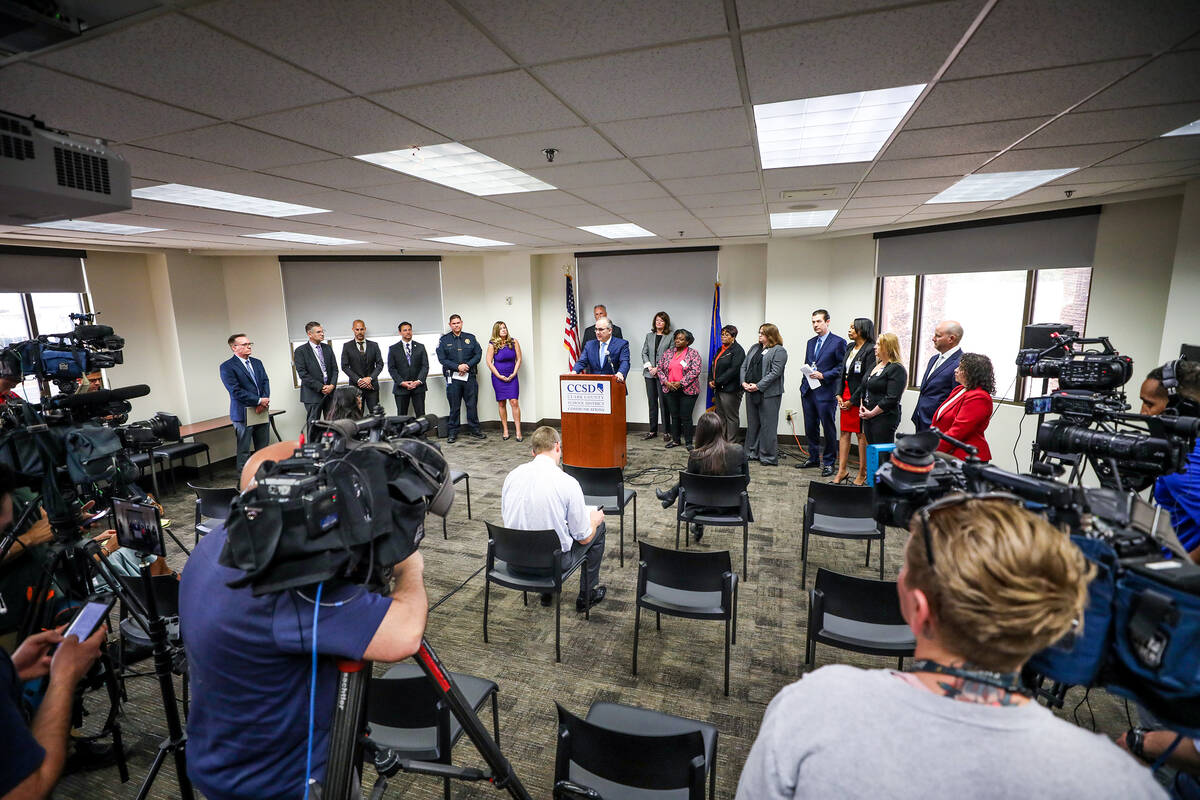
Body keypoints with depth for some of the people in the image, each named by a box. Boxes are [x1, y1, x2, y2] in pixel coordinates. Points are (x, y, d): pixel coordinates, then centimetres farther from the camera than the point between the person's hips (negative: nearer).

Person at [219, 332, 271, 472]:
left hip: (261, 412, 6)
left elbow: (265, 382, 8)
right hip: (243, 414, -6)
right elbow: (236, 391, -14)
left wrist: (264, 401, -9)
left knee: (263, 448, 10)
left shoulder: (257, 363, 13)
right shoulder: (227, 366, -7)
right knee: (244, 450, 2)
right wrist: (259, 401, -15)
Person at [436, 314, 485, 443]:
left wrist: (467, 365, -10)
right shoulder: (444, 340, 4)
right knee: (454, 407, 3)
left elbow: (478, 354, 4)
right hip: (453, 377, -2)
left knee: (472, 405, 6)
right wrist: (458, 367, -12)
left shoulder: (471, 338, 9)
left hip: (469, 376, 2)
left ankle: (474, 429, 18)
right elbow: (442, 359, -2)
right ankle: (452, 432, 12)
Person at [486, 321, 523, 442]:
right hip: (498, 377, 0)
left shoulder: (514, 342, 0)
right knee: (501, 404, 5)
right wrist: (499, 376, -8)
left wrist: (514, 374, -5)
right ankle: (505, 430, 14)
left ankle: (518, 431, -6)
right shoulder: (492, 345, -4)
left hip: (512, 377, 0)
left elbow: (519, 359, 4)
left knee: (514, 402, -8)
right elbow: (489, 362, -3)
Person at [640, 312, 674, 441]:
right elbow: (644, 353, 11)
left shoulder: (670, 337, -1)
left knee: (664, 402, -4)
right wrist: (649, 367, -4)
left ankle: (666, 432, 4)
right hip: (649, 373, 4)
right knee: (652, 402, 8)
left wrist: (658, 368, -12)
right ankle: (653, 431, 15)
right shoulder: (649, 336, 14)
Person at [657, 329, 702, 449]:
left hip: (687, 390, -4)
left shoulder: (693, 353, -3)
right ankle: (676, 440, 22)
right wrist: (666, 382, -5)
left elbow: (695, 371, -12)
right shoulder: (668, 353, 11)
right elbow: (660, 368, 10)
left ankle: (688, 442, 9)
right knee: (674, 416, 11)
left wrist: (680, 383, -17)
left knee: (686, 417, -2)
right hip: (670, 390, 4)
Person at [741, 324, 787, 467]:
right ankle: (752, 453, 22)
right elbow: (744, 366, 15)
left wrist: (758, 386, -18)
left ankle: (768, 457, 5)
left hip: (768, 394, -7)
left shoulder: (779, 351, -6)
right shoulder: (755, 348, 17)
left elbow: (775, 373, -15)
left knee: (768, 425, -3)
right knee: (752, 423, 12)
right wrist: (744, 382, -1)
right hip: (751, 392, 7)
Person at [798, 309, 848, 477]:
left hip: (826, 393, -6)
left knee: (828, 429, 2)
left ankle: (828, 462, 12)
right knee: (810, 428, 13)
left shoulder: (838, 342, -5)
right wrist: (804, 385, 13)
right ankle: (813, 458, 26)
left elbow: (842, 367, -8)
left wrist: (823, 375, -16)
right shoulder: (811, 342, 16)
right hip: (808, 392, 7)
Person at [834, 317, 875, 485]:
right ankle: (842, 471, 14)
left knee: (862, 435, 2)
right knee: (845, 432, 9)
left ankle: (862, 473, 12)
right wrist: (840, 394, 5)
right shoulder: (850, 348, 12)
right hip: (846, 395, 8)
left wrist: (853, 400, -13)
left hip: (859, 398, -8)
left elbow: (867, 379, -15)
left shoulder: (870, 350, -12)